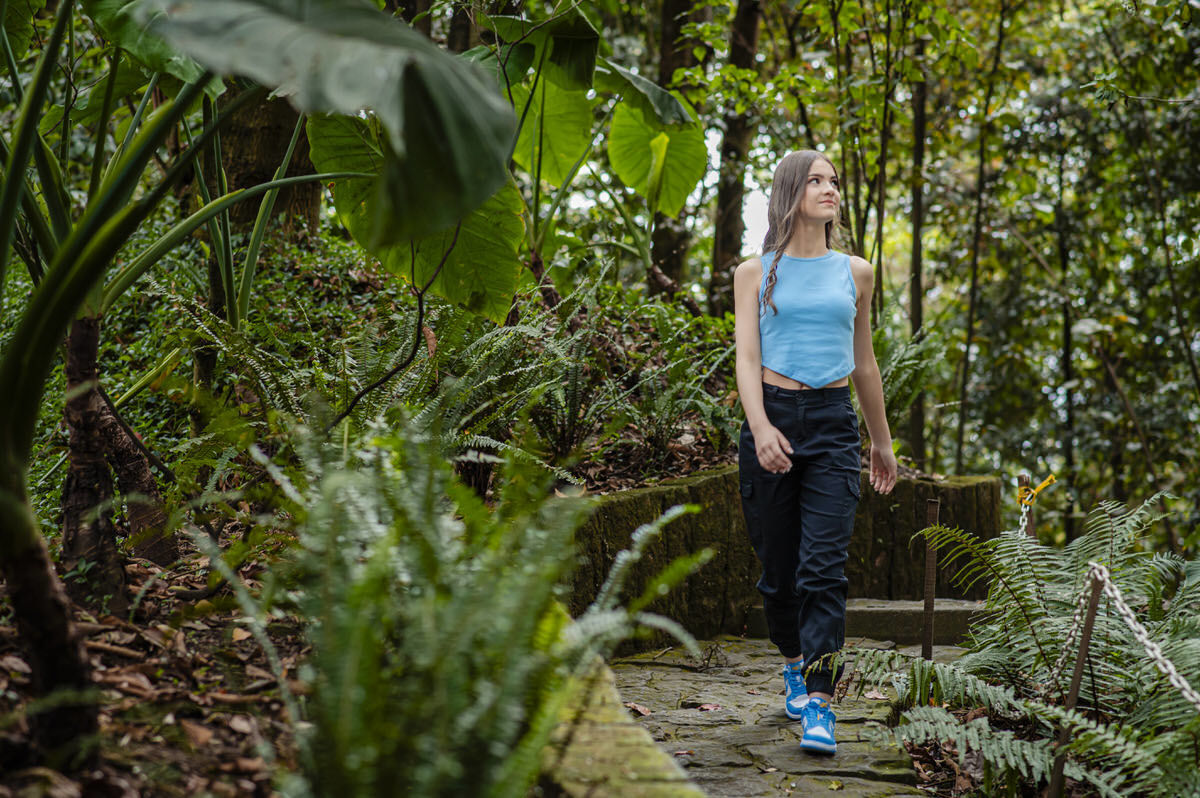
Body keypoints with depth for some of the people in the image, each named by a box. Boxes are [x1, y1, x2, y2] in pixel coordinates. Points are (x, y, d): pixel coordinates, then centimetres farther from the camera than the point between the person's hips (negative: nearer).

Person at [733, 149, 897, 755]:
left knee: (823, 567, -12)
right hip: (772, 418, 0)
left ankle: (818, 706, -14)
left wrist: (881, 441, 25)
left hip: (834, 422, 1)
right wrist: (760, 427, -20)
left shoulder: (854, 273, 13)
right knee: (778, 568, 7)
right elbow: (747, 357, -3)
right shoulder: (756, 273, 7)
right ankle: (795, 664, 34)